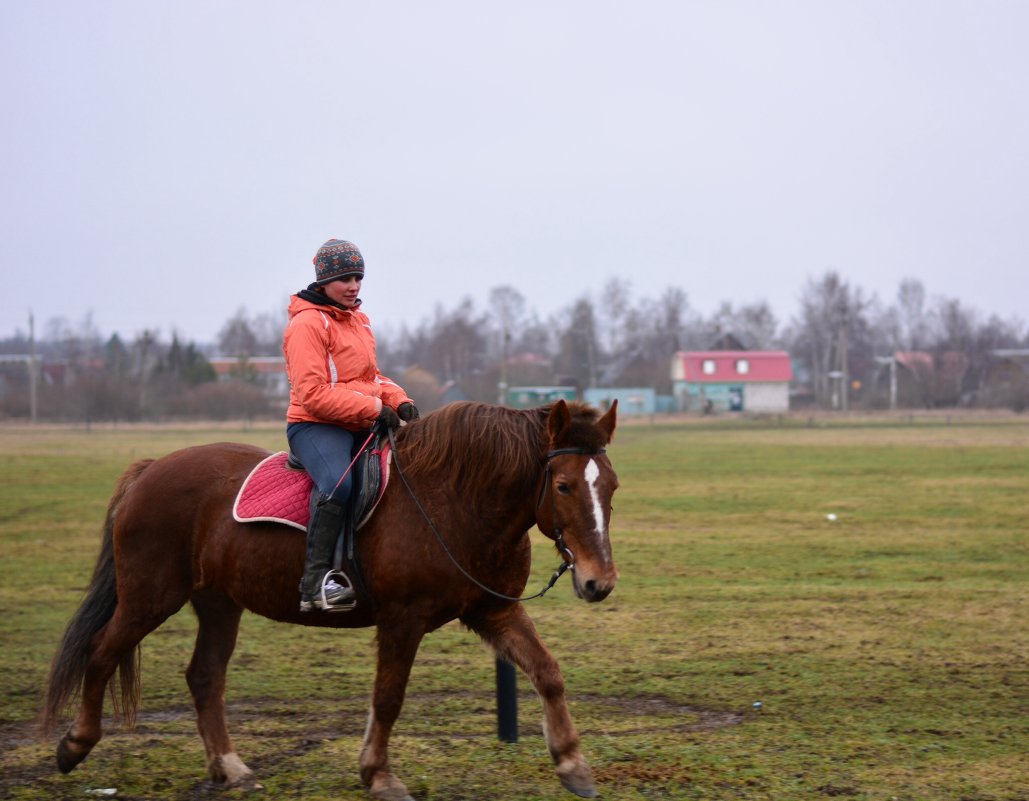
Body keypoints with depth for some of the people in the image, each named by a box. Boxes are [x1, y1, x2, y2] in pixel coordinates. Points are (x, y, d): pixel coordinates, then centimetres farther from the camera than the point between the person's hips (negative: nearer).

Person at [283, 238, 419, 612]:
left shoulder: (359, 320, 19)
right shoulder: (307, 324, -9)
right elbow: (314, 395, -17)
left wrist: (399, 400, 6)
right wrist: (373, 409, -19)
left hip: (363, 426, 9)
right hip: (315, 425, -9)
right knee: (338, 482, -36)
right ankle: (316, 579, -36)